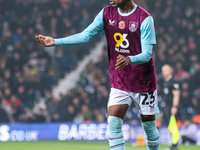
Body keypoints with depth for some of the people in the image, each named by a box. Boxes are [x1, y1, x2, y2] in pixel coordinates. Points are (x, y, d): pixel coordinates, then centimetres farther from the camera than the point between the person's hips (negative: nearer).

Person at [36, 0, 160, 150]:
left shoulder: (145, 18, -15)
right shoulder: (107, 13, -1)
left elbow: (147, 54, -20)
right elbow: (85, 35, -3)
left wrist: (129, 59, -41)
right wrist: (55, 41, -12)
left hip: (144, 84, -3)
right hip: (119, 82, 3)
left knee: (149, 126, 7)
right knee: (114, 122, -12)